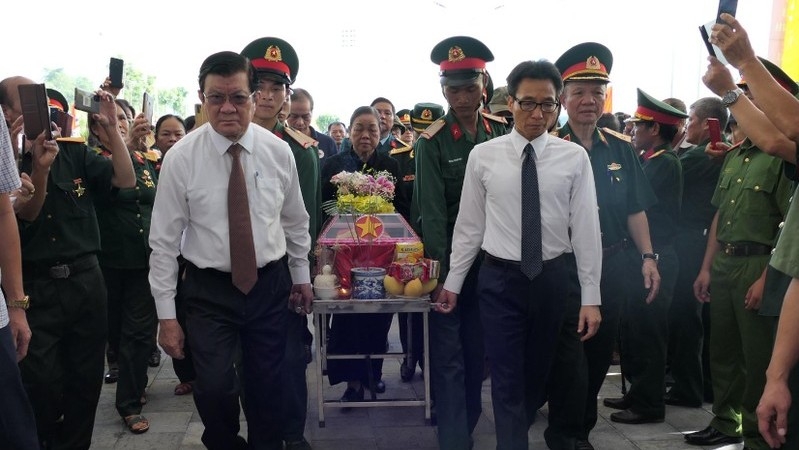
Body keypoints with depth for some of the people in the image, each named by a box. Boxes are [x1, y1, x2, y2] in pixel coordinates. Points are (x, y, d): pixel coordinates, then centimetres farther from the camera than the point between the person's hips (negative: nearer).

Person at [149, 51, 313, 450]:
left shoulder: (278, 151, -4)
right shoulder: (180, 158, -10)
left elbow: (296, 221, 9)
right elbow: (164, 241, -7)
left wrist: (301, 276, 14)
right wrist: (166, 315, -8)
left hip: (270, 284, 2)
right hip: (208, 290, -2)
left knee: (267, 385, 10)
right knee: (214, 387, -6)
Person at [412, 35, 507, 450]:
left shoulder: (500, 133, 4)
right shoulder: (432, 143, -8)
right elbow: (432, 213, -13)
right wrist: (441, 273, -19)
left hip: (490, 258, 4)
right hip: (449, 259, -4)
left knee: (478, 351, 13)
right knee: (448, 357, -1)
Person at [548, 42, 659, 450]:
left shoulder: (621, 148, 6)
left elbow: (635, 209, 9)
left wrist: (647, 257, 1)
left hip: (614, 265, 5)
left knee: (601, 350, 14)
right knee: (569, 351, -2)